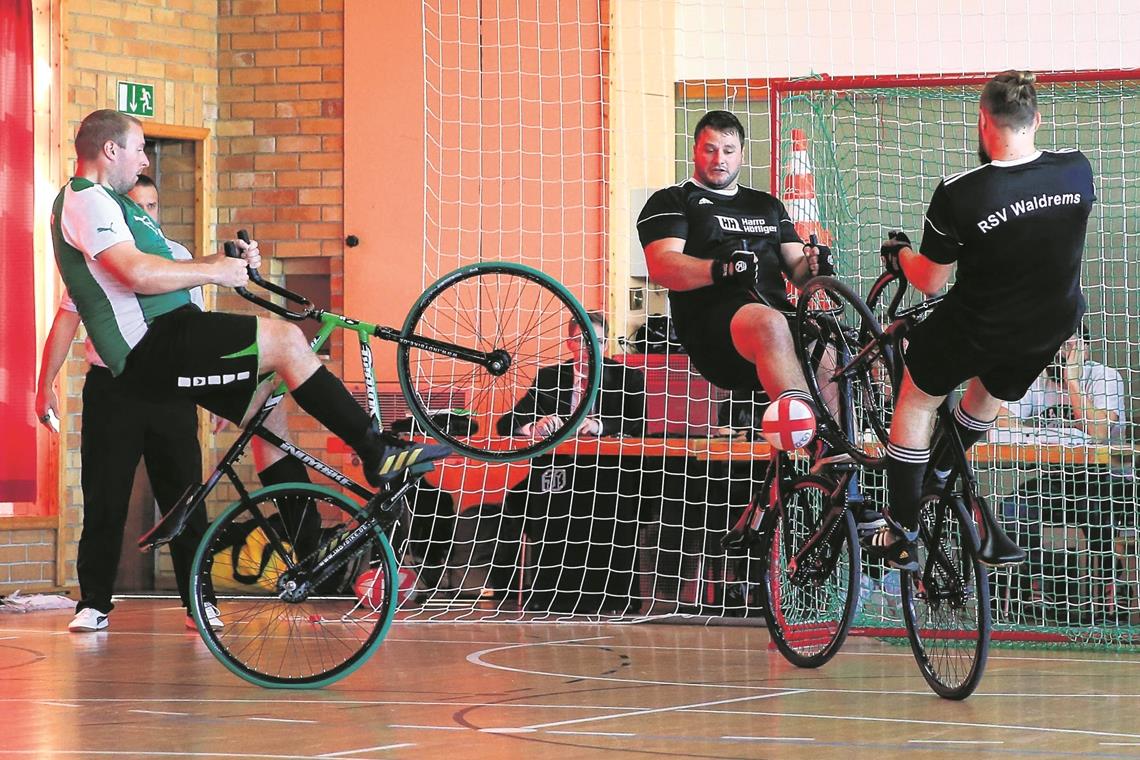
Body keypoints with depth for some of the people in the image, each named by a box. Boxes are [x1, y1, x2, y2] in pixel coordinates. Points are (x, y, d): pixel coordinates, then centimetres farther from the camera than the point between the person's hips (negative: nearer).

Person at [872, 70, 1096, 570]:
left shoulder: (958, 194, -27)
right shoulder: (1077, 170, -16)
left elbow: (930, 281, -13)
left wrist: (898, 253, 7)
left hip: (977, 329, -4)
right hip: (1053, 325, 4)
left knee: (916, 402, 19)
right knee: (992, 392, 34)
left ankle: (902, 537, 23)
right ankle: (941, 469, 58)